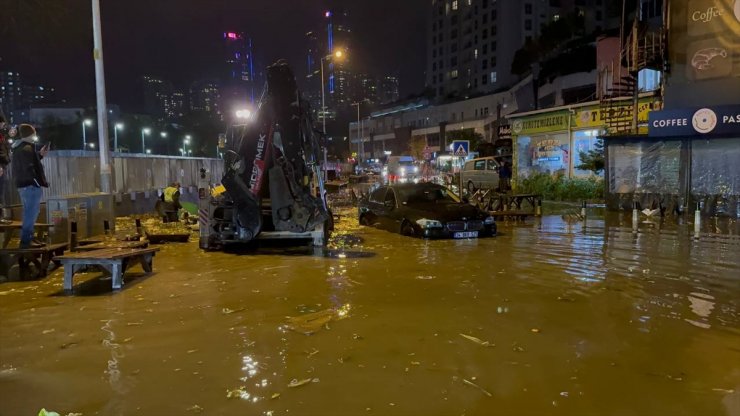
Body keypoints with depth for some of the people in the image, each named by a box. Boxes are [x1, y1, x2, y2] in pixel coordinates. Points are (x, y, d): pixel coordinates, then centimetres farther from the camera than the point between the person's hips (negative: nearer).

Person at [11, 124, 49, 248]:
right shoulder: (27, 148, -15)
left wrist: (40, 154, 18)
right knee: (31, 212, -6)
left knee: (30, 212, 17)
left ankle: (28, 238, 22)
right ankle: (25, 240, -5)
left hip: (23, 184, 10)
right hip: (30, 185, -10)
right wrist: (41, 182, -18)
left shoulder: (18, 148, 15)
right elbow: (29, 169, -22)